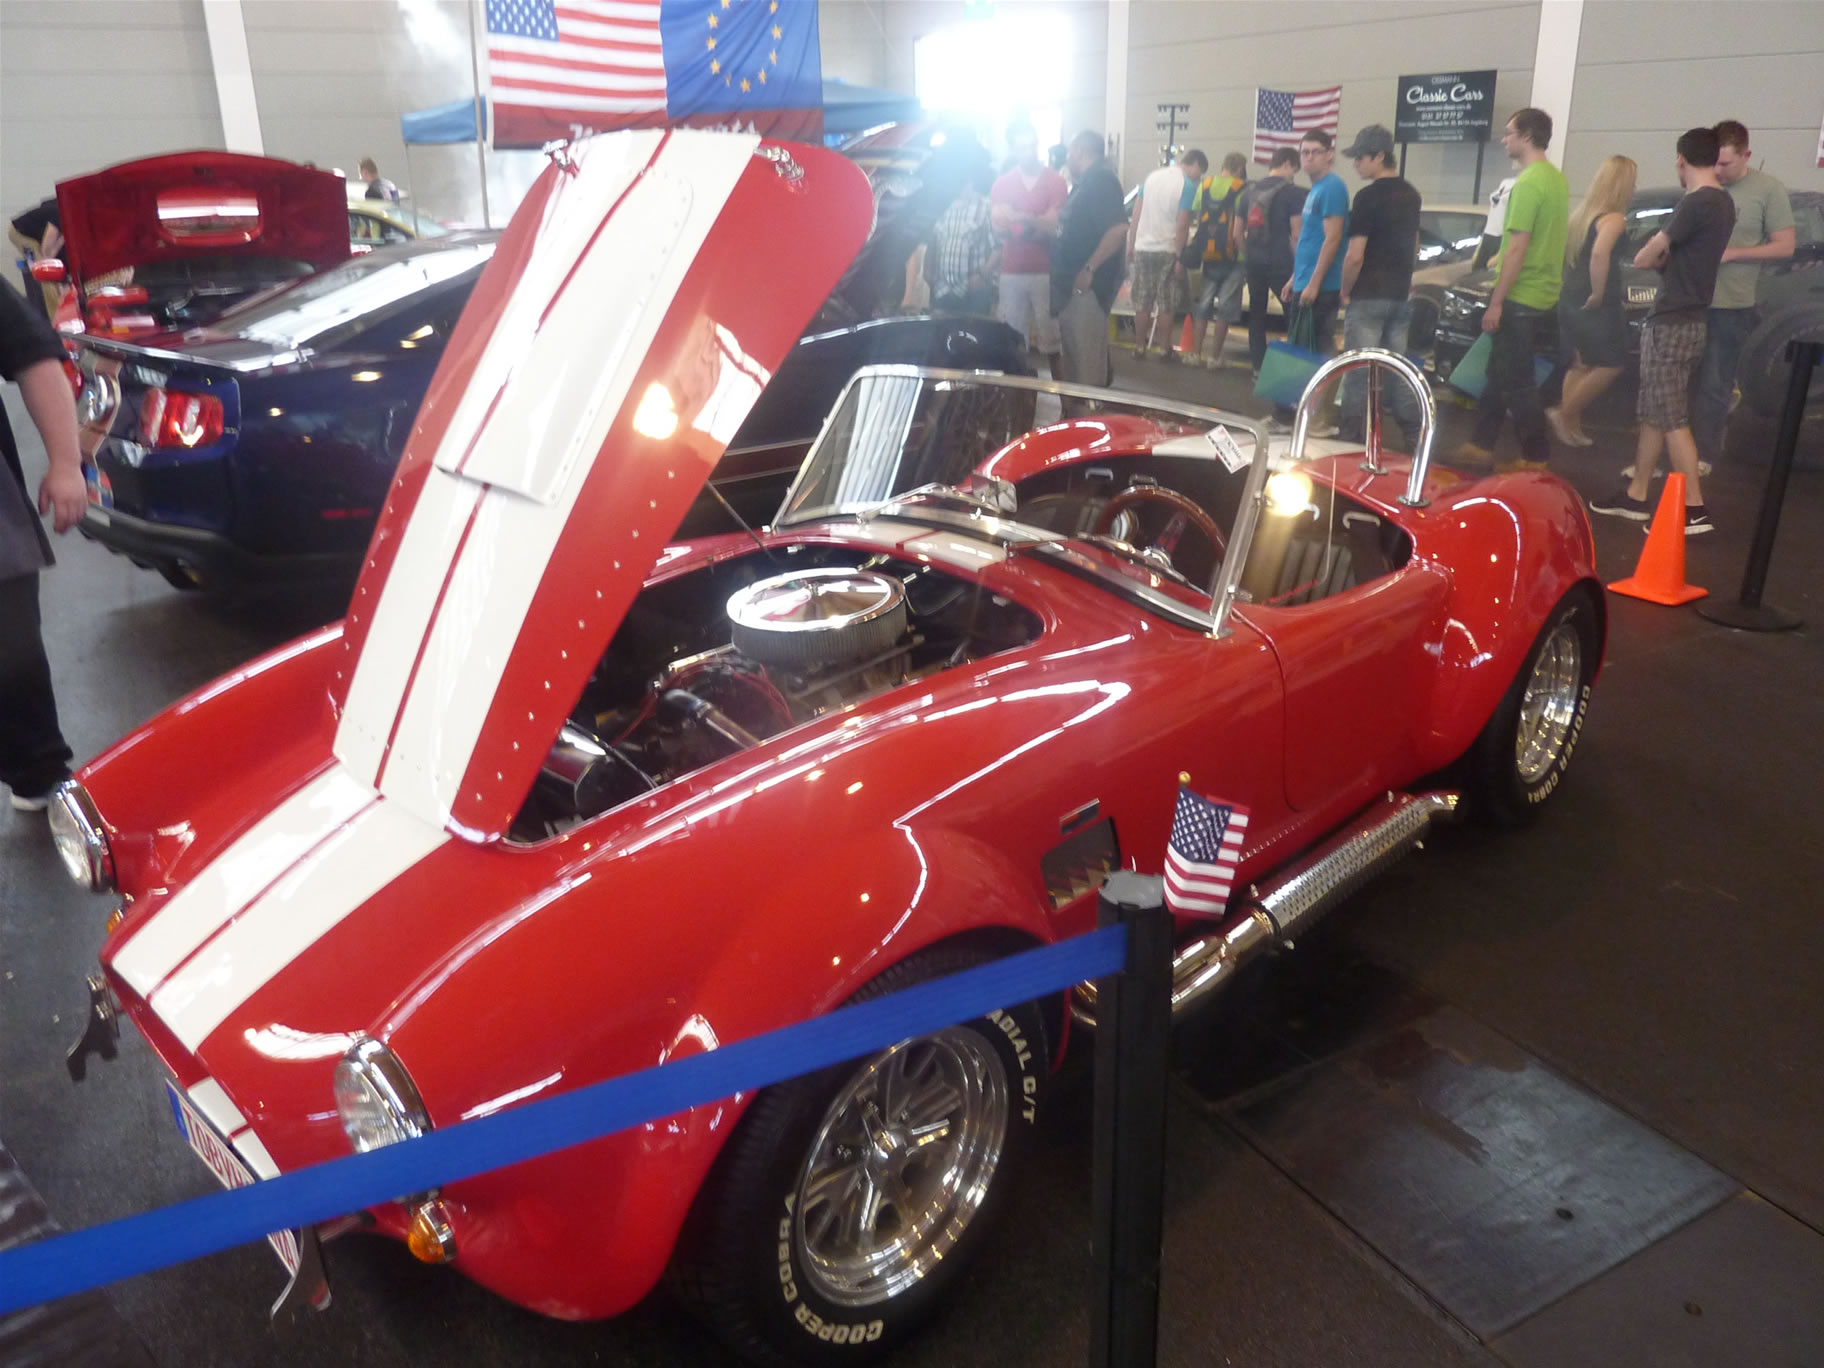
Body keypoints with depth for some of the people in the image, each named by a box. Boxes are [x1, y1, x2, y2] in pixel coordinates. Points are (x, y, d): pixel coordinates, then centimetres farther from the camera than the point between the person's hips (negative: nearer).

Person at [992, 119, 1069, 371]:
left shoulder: (1056, 182, 3)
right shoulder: (1001, 185, 9)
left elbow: (1055, 227, -3)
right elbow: (997, 230, 1)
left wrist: (1023, 218, -21)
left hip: (1046, 272, -2)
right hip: (1011, 271, 2)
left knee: (1050, 340, -1)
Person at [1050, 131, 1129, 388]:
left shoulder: (1101, 179, -14)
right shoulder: (1085, 182, 17)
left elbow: (1118, 229, -26)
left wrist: (1089, 269, -24)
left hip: (1087, 284, -10)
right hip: (1071, 283, 10)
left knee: (1088, 360, -5)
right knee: (1071, 357, 16)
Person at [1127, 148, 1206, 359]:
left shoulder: (1151, 177, 10)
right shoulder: (1188, 185, -8)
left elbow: (1136, 214, 10)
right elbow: (1182, 225, -14)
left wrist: (1130, 246, 14)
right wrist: (1180, 258, -12)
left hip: (1142, 248, 4)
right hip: (1167, 251, -4)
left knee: (1142, 301, 9)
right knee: (1166, 303, 4)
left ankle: (1139, 346, 10)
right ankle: (1165, 347, 8)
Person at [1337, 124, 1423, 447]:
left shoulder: (1368, 196, -14)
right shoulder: (1411, 194, 11)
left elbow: (1355, 255, -17)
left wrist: (1345, 291, -5)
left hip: (1368, 297, -8)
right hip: (1400, 294, 8)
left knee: (1358, 370, -2)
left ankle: (1354, 436, 0)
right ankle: (1413, 434, 13)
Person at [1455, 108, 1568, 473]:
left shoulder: (1528, 183, -17)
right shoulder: (1556, 178, 12)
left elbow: (1518, 248, -21)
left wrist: (1496, 302, -18)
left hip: (1520, 297, -9)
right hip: (1542, 293, 9)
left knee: (1517, 381, -2)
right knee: (1500, 373, 16)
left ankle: (1536, 458, 4)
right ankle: (1481, 445, 22)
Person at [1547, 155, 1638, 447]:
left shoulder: (1583, 213, 11)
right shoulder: (1613, 218, -16)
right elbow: (1599, 254, -33)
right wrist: (1598, 293, -23)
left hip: (1571, 301, 9)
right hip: (1595, 306, -9)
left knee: (1580, 367, 14)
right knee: (1610, 365, 2)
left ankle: (1572, 427, 15)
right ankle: (1563, 414, -1)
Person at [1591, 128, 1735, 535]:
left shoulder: (1696, 203, -17)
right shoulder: (1723, 203, 13)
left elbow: (1645, 259, -9)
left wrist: (1657, 254, 11)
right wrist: (1665, 255, 3)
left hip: (1671, 323, -10)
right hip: (1688, 318, 10)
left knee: (1672, 419, -8)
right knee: (1653, 413, 14)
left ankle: (1694, 510, -7)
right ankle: (1635, 496, 20)